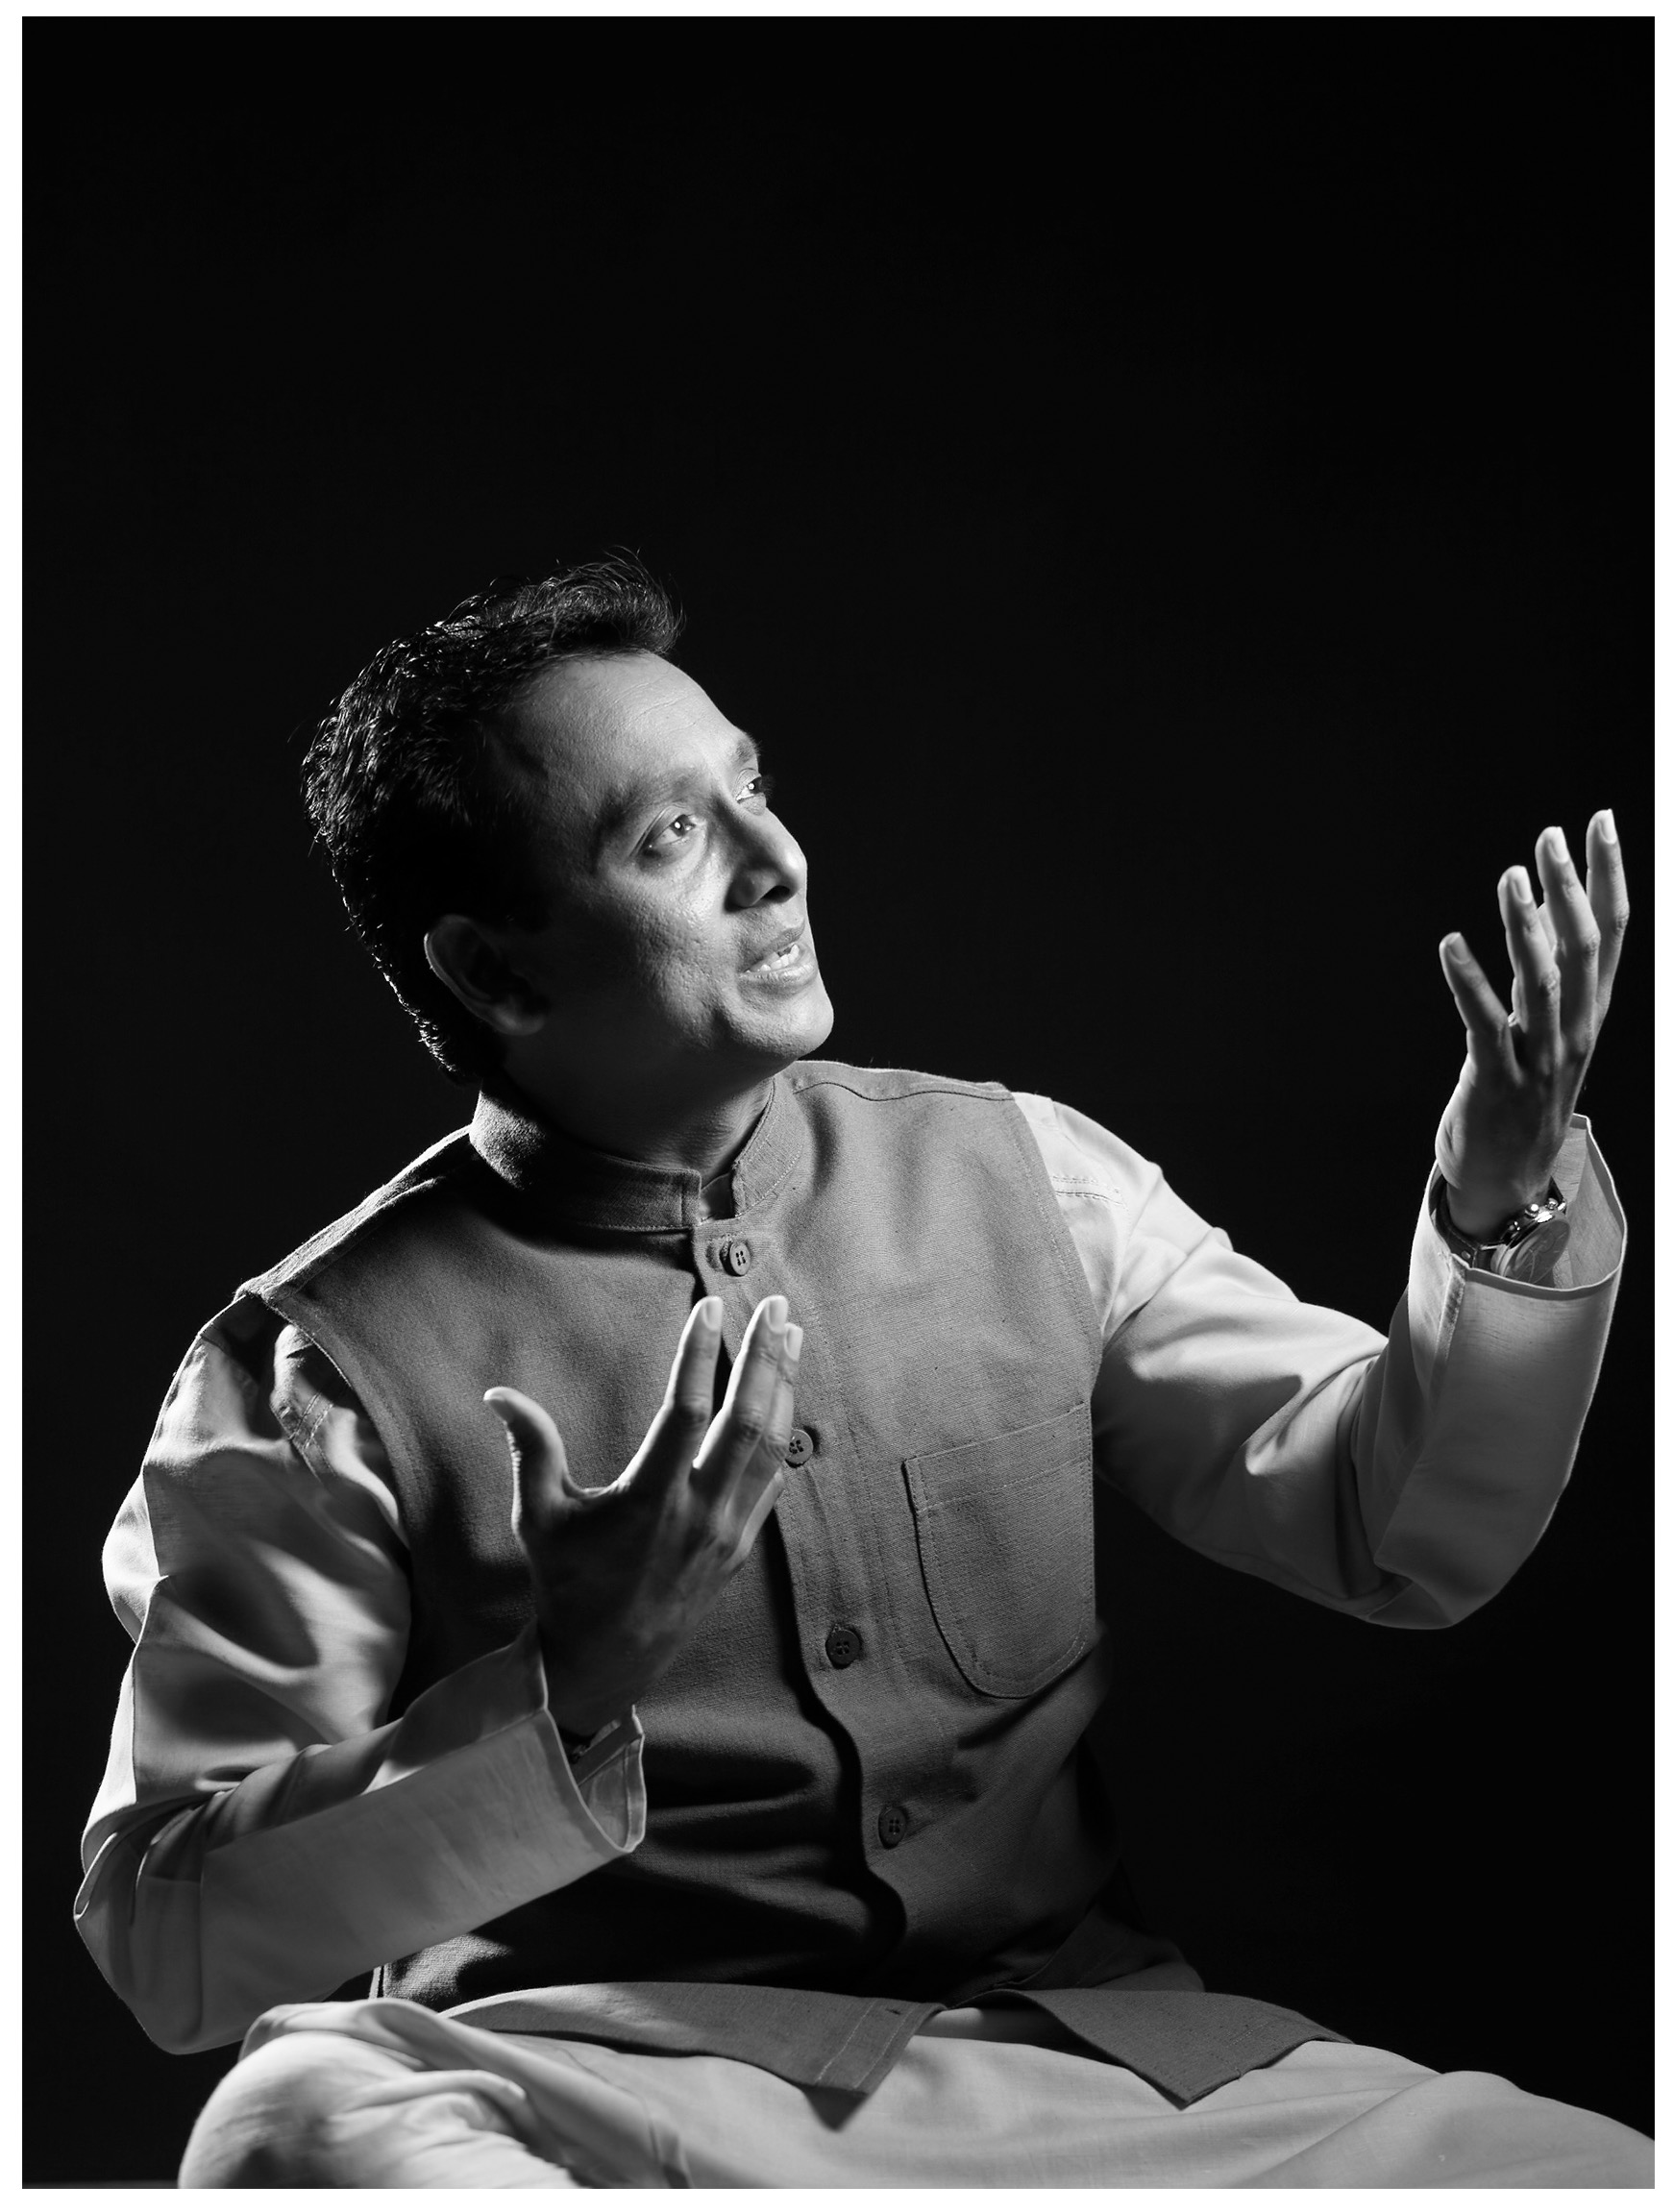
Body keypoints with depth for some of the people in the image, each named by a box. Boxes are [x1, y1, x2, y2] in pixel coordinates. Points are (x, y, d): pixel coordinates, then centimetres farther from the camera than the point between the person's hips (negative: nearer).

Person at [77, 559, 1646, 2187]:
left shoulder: (1021, 1176, 10)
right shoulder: (322, 1369, -4)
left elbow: (1399, 1533, 10)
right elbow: (168, 1944, -9)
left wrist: (1498, 1213, -8)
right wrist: (562, 1694, -23)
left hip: (1087, 2040, 3)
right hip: (615, 2091, -3)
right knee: (305, 2122, -35)